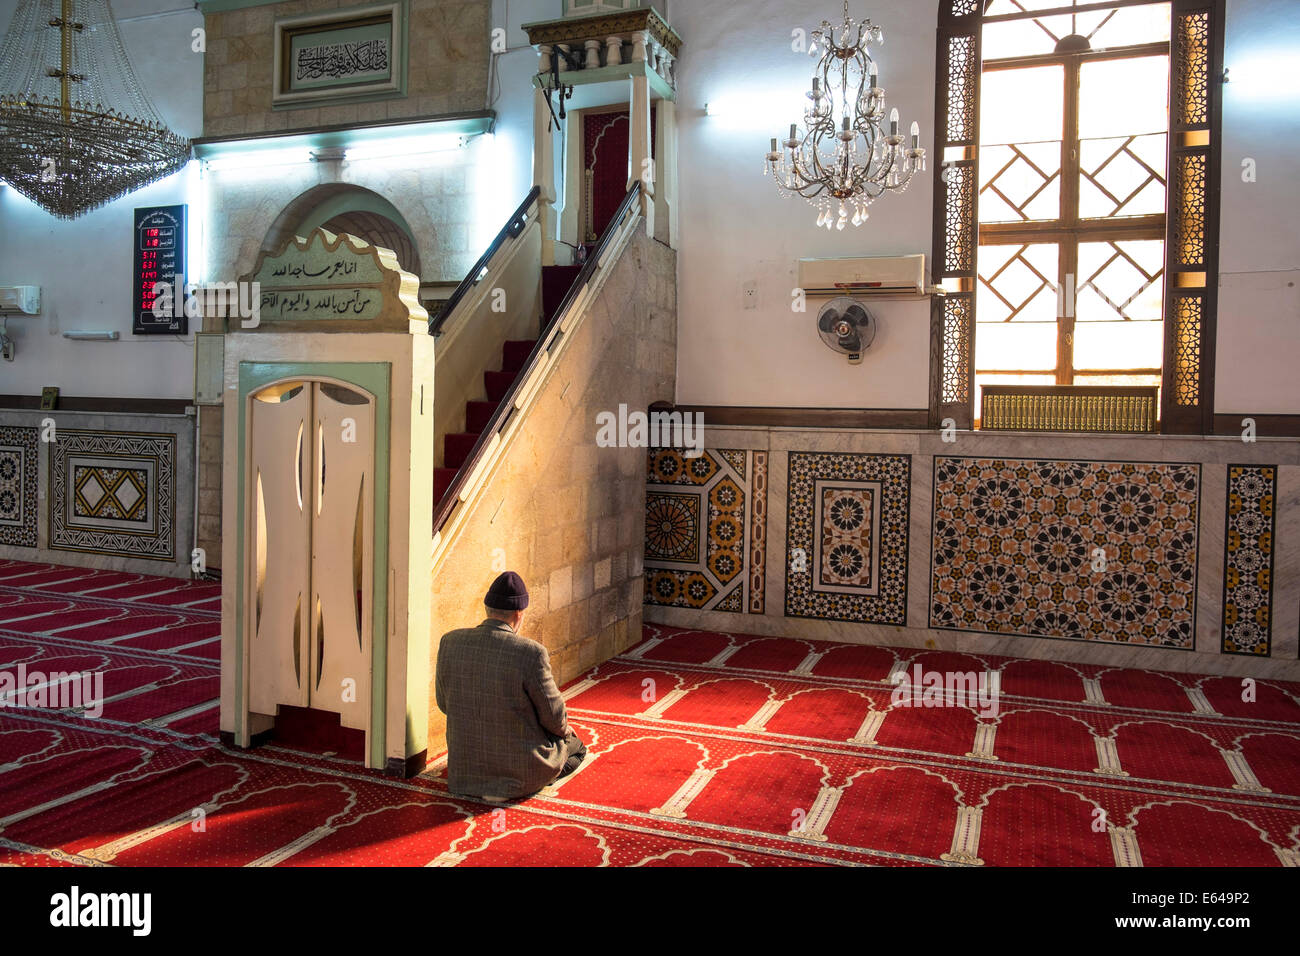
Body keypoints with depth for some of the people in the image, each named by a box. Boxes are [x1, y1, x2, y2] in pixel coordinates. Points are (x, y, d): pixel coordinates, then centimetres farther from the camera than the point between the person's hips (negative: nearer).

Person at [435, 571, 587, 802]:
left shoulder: (450, 642, -10)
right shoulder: (531, 653, -24)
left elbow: (444, 703, 4)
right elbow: (554, 718, -13)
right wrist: (565, 729, 11)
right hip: (521, 769, -7)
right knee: (576, 748, 25)